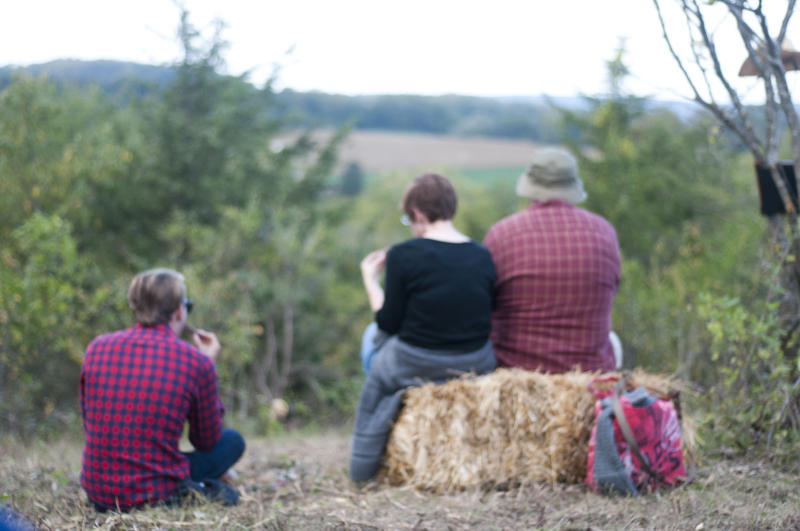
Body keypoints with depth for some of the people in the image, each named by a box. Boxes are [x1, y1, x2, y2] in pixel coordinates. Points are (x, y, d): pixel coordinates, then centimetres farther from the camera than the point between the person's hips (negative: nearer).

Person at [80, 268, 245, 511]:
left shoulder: (97, 348, 1)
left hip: (97, 494, 4)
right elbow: (207, 442, 7)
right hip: (155, 497, -4)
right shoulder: (196, 362, -9)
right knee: (233, 441, 20)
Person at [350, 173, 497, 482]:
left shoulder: (404, 255, -14)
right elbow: (485, 317, 8)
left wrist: (370, 279, 7)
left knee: (372, 336, 27)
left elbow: (388, 323, -7)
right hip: (477, 366, 5)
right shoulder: (483, 257, -1)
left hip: (414, 368, -5)